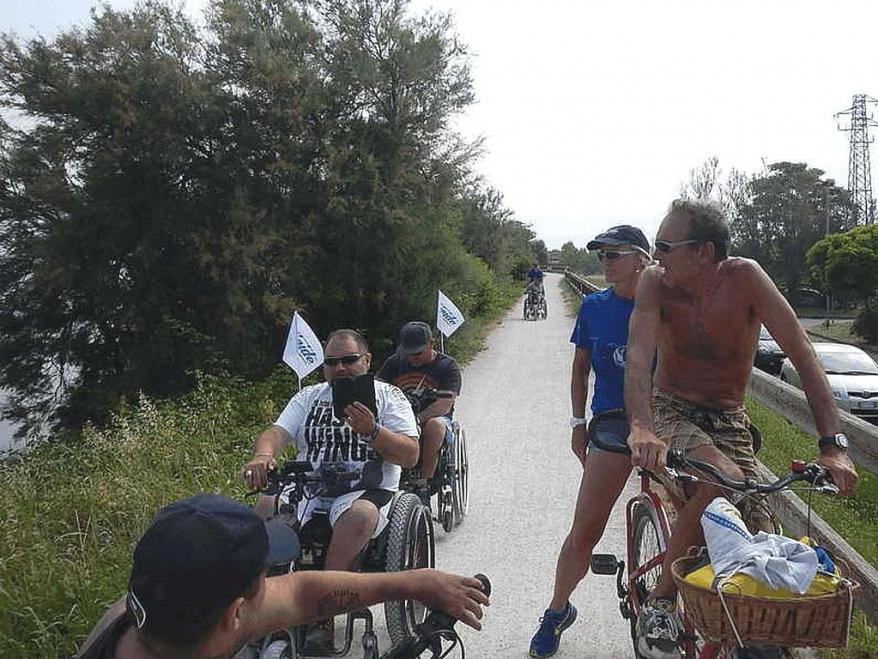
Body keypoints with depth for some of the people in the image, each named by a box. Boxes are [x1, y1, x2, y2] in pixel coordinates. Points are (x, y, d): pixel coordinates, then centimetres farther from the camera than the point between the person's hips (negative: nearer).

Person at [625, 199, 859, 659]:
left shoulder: (744, 278, -15)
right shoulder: (654, 282, -13)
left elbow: (803, 357, -18)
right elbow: (638, 357, -26)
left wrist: (833, 446, -26)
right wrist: (641, 428, -45)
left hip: (727, 419, 2)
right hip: (671, 412, -1)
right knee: (723, 478, -33)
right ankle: (660, 603, -14)